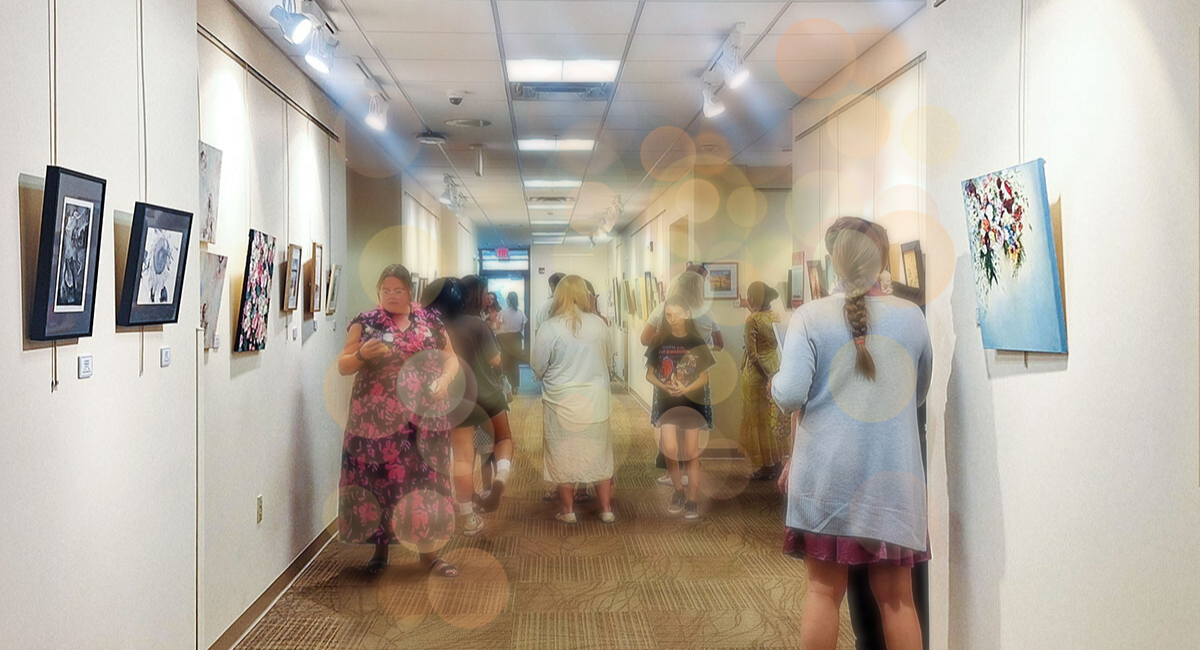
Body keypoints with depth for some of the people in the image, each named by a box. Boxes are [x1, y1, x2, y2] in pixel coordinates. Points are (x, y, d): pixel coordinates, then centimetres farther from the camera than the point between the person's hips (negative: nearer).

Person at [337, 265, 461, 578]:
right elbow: (343, 366, 3)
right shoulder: (365, 322, 4)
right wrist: (362, 355, -18)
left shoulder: (430, 321, 8)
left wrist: (443, 381, -9)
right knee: (379, 480, 3)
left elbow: (451, 358, 11)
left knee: (424, 482, 1)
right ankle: (380, 549, 18)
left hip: (424, 419, 1)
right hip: (377, 420, -1)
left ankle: (429, 552, 9)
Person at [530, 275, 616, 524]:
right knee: (599, 456, 14)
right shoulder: (599, 324, -7)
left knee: (564, 457, 11)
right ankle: (606, 510, 21)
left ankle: (568, 511, 20)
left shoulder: (550, 328, -15)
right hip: (596, 401, 3)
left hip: (562, 403, -2)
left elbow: (537, 368, -7)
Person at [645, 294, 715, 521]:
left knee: (691, 453, 2)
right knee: (670, 449, -12)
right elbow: (649, 373, 4)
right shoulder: (659, 342, 1)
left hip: (692, 402, -1)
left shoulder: (697, 343, -2)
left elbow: (704, 377, -1)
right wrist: (664, 386, -16)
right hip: (666, 403, 1)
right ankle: (678, 491, 10)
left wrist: (686, 389, -20)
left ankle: (692, 500, 10)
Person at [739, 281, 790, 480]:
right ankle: (778, 462, 22)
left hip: (757, 372, -7)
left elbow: (752, 353, -21)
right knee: (775, 418, 14)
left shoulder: (752, 320, -17)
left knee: (759, 419, 2)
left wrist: (765, 376, -17)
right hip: (774, 368, 7)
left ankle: (767, 466, 7)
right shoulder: (775, 317, 3)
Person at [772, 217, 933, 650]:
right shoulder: (912, 317, 2)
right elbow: (919, 396, 14)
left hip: (827, 471, -1)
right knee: (896, 596, 9)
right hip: (894, 474, 2)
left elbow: (790, 395, -13)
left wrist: (774, 384, 8)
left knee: (824, 590, 9)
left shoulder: (810, 317, -7)